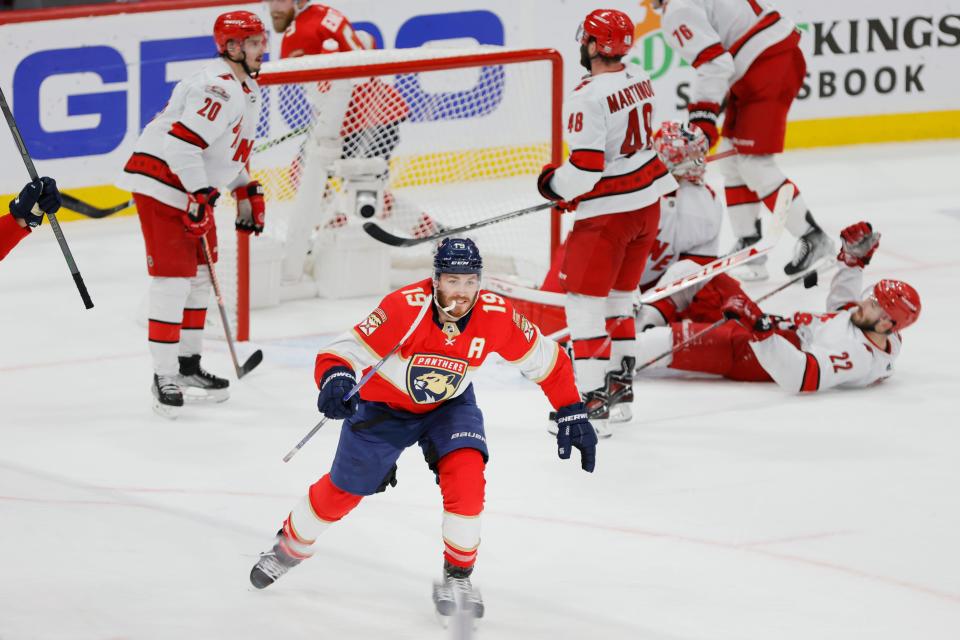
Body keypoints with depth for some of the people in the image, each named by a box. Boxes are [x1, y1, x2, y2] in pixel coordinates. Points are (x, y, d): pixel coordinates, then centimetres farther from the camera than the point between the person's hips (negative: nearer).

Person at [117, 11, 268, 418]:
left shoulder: (247, 90, 14)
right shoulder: (220, 88, -21)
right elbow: (183, 142, -29)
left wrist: (248, 194, 22)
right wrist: (199, 198, -29)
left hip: (197, 188, 11)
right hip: (162, 182, -11)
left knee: (199, 275, 17)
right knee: (173, 278, -12)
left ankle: (188, 366, 28)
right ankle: (164, 379, -12)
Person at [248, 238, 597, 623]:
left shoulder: (495, 315, -26)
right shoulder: (405, 309, -37)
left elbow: (547, 360, -11)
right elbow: (344, 351, -38)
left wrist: (573, 415, -12)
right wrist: (335, 379, -60)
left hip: (449, 404, 2)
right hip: (384, 404, -2)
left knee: (465, 473, -24)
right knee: (343, 491, 11)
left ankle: (457, 577, -6)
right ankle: (290, 547, 42)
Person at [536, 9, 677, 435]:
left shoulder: (588, 98, -21)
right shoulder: (639, 83, 5)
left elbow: (585, 168, -24)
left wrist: (553, 184, -3)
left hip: (607, 213, -8)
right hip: (647, 203, 8)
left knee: (585, 301, -4)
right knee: (618, 296, 21)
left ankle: (592, 399, -9)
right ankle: (620, 382, 29)